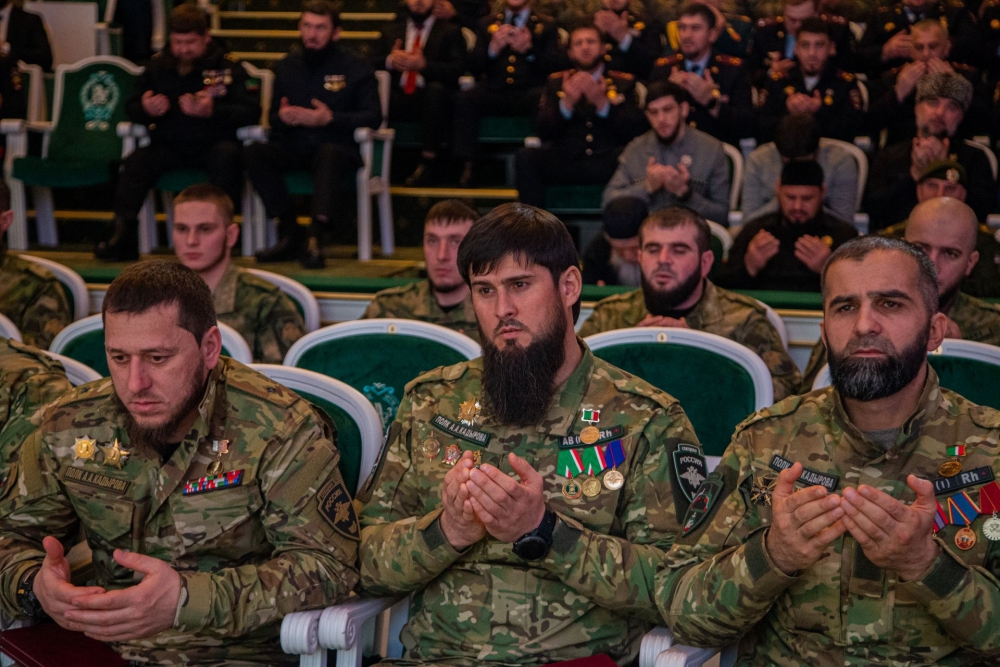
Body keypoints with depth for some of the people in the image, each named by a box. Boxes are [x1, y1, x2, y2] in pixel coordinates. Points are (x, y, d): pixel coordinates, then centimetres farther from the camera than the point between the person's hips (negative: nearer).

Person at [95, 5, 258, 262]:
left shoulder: (228, 66, -3)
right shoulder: (158, 65, 8)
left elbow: (251, 113, -10)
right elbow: (131, 108, 15)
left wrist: (212, 111, -27)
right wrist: (145, 109, -11)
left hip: (212, 145, -3)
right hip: (168, 145, 3)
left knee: (227, 155, -34)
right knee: (136, 161, -23)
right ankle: (123, 237, -23)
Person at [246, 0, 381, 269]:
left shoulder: (356, 68, 4)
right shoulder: (287, 67, 17)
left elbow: (373, 117, -4)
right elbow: (274, 118, 20)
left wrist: (330, 119, -19)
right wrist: (282, 118, -7)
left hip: (337, 148, -4)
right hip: (294, 147, 4)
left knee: (329, 154, -40)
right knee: (255, 153, -25)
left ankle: (314, 238, -40)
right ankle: (290, 232, -24)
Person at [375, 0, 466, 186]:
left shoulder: (449, 31, 12)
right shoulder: (391, 29, 22)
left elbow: (458, 69, -3)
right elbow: (373, 62, 13)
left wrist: (423, 65, -19)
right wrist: (389, 61, -11)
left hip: (432, 97, -2)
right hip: (398, 97, 2)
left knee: (436, 87, -38)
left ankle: (428, 161, -33)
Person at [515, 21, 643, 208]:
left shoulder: (624, 82, 14)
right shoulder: (557, 81, 16)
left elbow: (634, 130, 0)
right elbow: (543, 131, 5)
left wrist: (602, 103, -14)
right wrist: (566, 103, -12)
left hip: (609, 163, -1)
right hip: (565, 161, 1)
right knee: (526, 156, -26)